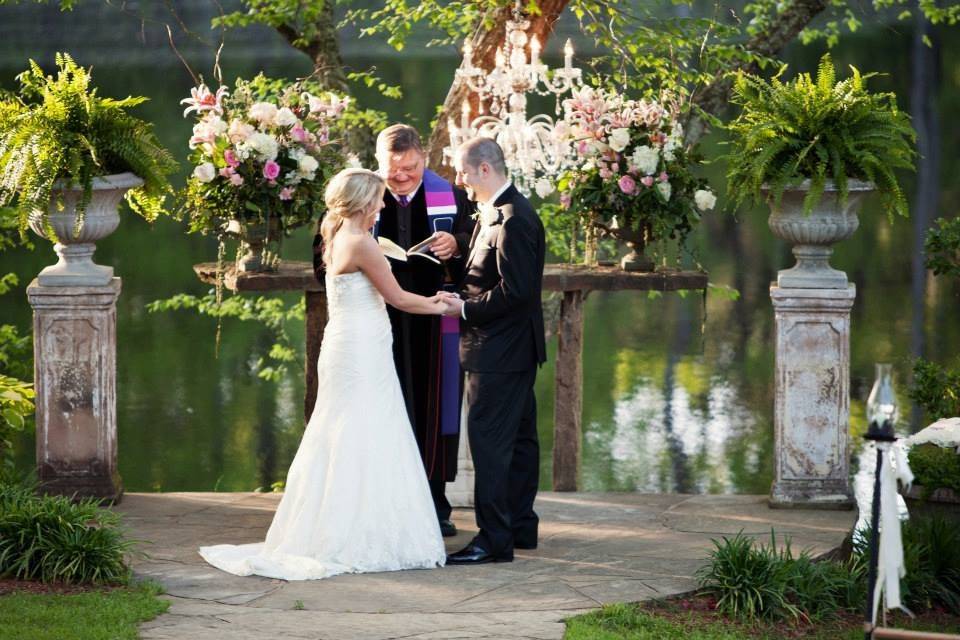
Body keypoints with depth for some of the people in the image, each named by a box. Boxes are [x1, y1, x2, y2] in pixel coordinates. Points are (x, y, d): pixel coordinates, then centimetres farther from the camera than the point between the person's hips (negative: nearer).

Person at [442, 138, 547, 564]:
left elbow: (515, 290, -24)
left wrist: (465, 308, -16)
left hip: (499, 352, -11)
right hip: (514, 350, 11)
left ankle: (494, 540, -7)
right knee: (519, 439, 15)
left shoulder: (512, 220, -19)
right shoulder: (500, 213, 14)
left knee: (488, 443, -9)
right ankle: (521, 526, 23)